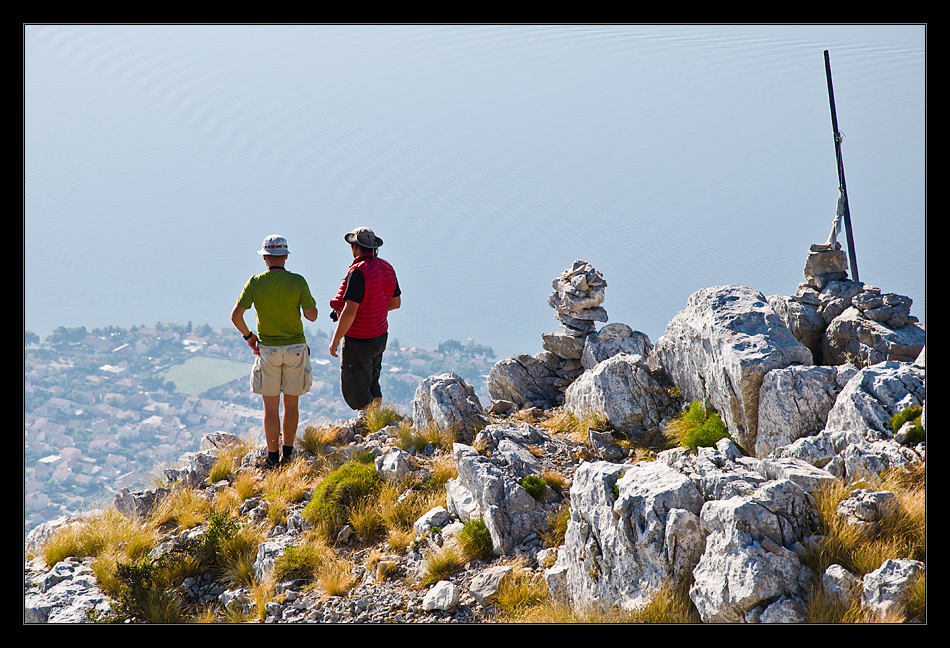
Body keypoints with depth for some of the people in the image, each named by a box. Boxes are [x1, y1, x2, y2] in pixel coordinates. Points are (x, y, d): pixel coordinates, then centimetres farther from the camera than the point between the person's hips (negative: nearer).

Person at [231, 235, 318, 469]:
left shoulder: (255, 283, -8)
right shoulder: (298, 282, -9)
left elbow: (236, 316, -12)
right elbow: (311, 316, -10)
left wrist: (248, 336, 4)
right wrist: (309, 302, 12)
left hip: (267, 350, 0)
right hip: (295, 348, 0)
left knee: (271, 406, 7)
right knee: (291, 403, 13)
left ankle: (273, 456, 10)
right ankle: (288, 453, 17)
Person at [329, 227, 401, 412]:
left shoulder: (358, 271, -22)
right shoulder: (386, 268, 4)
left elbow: (350, 311, -25)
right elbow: (396, 303, 13)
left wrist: (335, 340, -17)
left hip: (358, 341, -9)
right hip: (380, 336, 9)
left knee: (354, 391, 0)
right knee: (372, 386, 20)